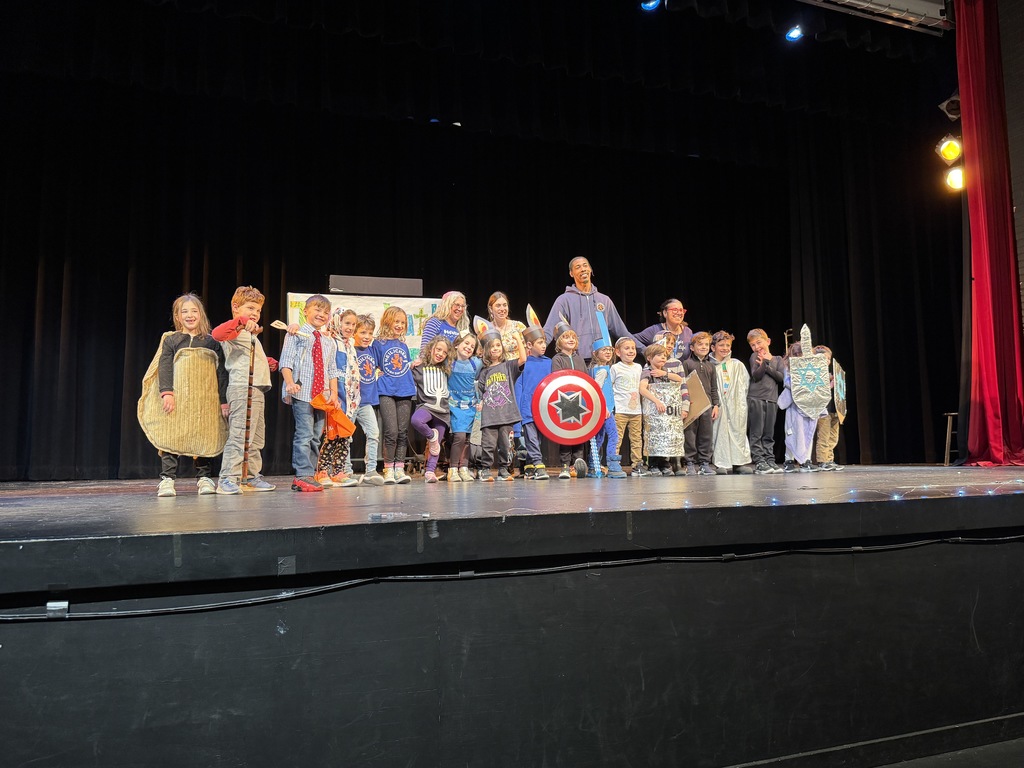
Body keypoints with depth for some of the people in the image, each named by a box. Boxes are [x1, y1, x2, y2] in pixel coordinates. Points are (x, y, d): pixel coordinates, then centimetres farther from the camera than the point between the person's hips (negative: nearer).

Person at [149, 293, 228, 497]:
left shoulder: (211, 341, 7)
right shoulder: (170, 340, 7)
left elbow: (221, 371, 6)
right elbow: (164, 368, -1)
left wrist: (224, 400, 1)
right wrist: (167, 393, -15)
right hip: (177, 398, 0)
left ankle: (204, 477, 12)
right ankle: (167, 479, 5)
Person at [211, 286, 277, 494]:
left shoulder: (251, 335, 24)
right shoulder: (235, 332, -7)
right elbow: (217, 333, -29)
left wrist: (267, 362, 16)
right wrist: (242, 322, -36)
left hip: (256, 390, 10)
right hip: (242, 389, -10)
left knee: (256, 438, 15)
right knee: (239, 435, -12)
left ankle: (252, 477, 25)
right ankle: (228, 480, -9)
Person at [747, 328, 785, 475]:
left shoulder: (777, 359, 13)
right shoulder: (754, 357, 6)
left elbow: (781, 377, -2)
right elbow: (756, 376, -8)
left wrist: (768, 366, -9)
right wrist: (764, 363, -21)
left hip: (772, 399, 3)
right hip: (755, 398, -3)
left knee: (769, 434, 6)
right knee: (756, 433, -6)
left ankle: (770, 460, 10)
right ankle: (759, 463, -6)